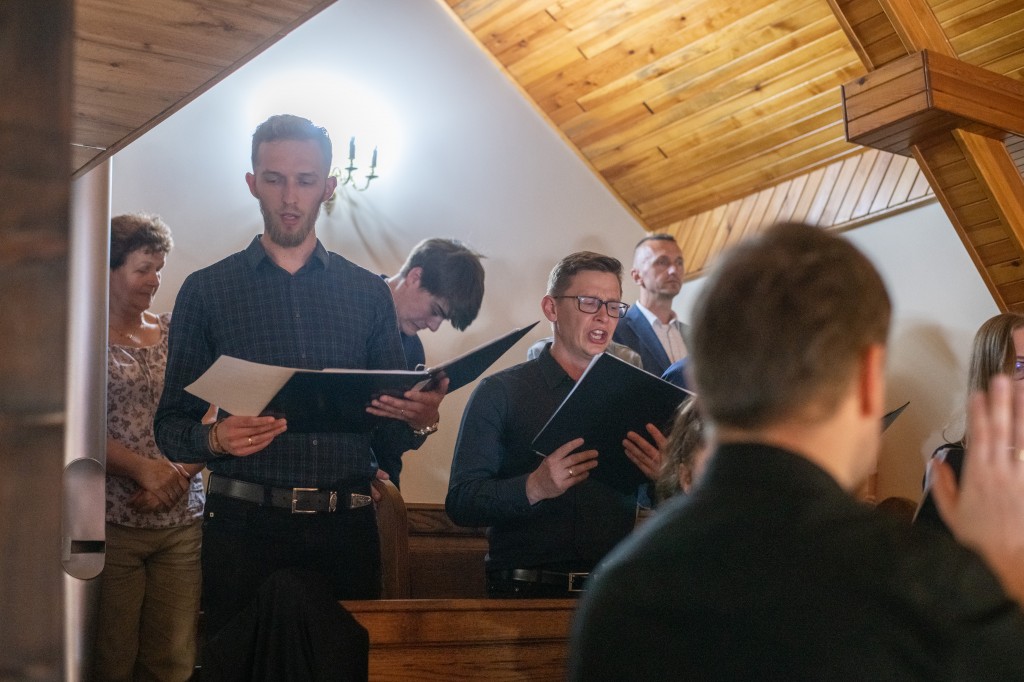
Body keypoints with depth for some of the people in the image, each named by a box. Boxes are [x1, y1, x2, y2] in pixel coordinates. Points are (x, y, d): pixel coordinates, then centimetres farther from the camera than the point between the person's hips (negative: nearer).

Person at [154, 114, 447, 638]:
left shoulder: (368, 293, 12)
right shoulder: (206, 290, 6)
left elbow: (388, 433, 12)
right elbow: (171, 428, 3)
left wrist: (419, 419, -10)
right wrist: (215, 438, -17)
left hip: (347, 529, 2)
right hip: (244, 527, -1)